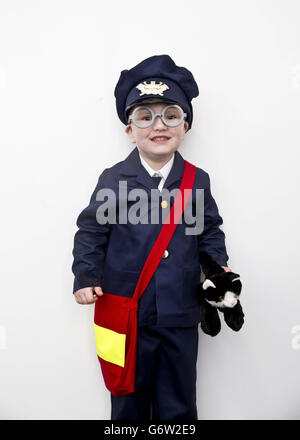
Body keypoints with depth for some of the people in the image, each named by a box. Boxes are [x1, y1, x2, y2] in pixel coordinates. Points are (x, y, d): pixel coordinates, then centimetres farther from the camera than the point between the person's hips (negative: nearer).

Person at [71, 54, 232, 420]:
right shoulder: (113, 179, -5)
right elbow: (91, 231, -1)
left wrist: (218, 268, -5)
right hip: (126, 315, -1)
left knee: (178, 404, 18)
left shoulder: (197, 181, 1)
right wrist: (86, 277, -9)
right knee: (129, 400, 19)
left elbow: (210, 232, 8)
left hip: (181, 318, 2)